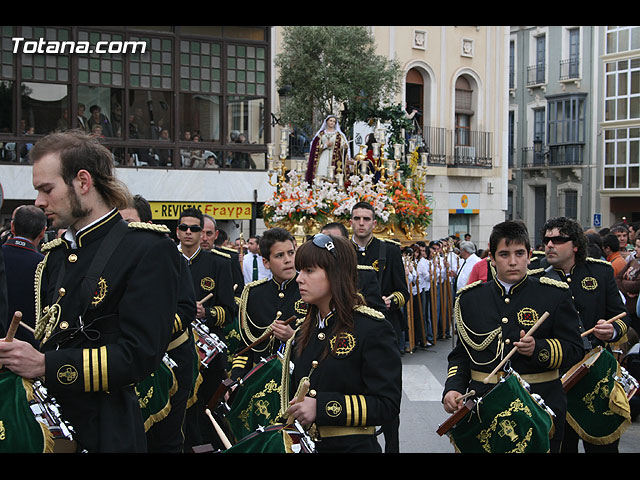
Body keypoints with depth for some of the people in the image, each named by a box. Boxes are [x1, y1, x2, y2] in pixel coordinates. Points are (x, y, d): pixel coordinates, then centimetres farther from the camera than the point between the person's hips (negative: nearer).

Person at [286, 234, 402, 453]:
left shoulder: (373, 328, -13)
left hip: (352, 445, -6)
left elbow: (388, 405, -18)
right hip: (304, 445, 6)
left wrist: (322, 407, -24)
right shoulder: (304, 330, 8)